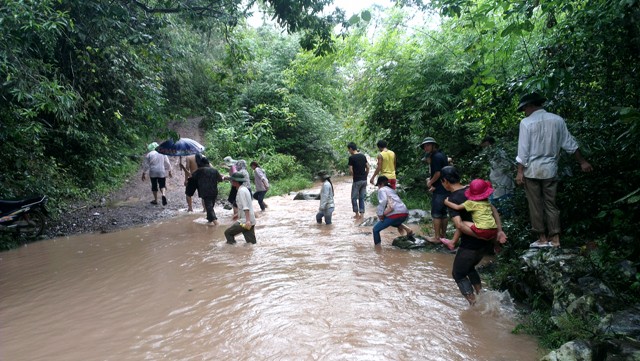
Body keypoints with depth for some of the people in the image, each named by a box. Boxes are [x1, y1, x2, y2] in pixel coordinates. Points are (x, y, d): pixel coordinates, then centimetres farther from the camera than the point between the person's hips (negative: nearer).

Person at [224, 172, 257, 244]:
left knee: (228, 233, 2)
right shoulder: (244, 189, 15)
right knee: (252, 243, 9)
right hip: (249, 220, 9)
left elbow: (246, 207, -23)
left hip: (245, 221, -9)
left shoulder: (241, 191, -14)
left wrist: (248, 220, -29)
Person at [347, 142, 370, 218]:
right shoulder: (363, 156, 8)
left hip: (357, 180, -6)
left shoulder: (351, 157, -11)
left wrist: (354, 176, 3)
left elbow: (351, 170, -13)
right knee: (362, 197, 12)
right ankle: (362, 213, 11)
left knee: (354, 198, 7)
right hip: (364, 180, 6)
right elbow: (367, 167, 9)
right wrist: (365, 176, 15)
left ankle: (357, 214, 8)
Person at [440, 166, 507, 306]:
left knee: (458, 274, 14)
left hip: (470, 245, -7)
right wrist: (499, 230, 5)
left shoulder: (452, 200, -17)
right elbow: (493, 210, 7)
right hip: (485, 241, 8)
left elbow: (459, 224, -29)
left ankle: (474, 305, 13)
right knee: (469, 267, 30)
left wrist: (475, 234, -17)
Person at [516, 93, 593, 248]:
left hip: (532, 170, -4)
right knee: (551, 203, 11)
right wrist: (582, 162, 18)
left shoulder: (526, 122, -9)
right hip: (550, 169, 4)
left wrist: (520, 171, -7)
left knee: (536, 204, 6)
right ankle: (555, 238, 10)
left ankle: (542, 238, 11)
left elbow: (523, 149, -11)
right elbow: (569, 143, 8)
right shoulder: (557, 120, 3)